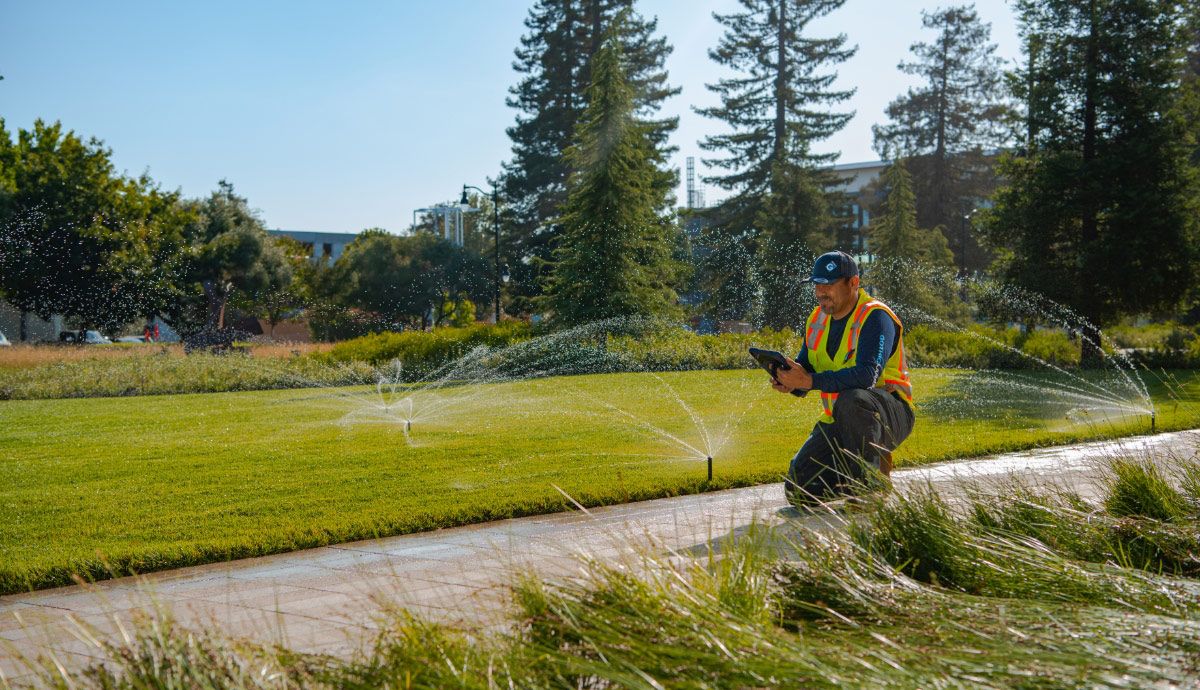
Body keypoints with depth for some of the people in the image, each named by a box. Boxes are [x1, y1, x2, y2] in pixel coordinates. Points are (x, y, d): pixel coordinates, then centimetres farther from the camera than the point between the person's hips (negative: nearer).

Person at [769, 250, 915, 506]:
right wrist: (789, 381, -14)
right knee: (799, 489, -7)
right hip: (838, 423, 7)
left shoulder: (875, 316, -17)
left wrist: (810, 381, -36)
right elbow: (805, 366, 11)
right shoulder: (817, 319, 8)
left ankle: (875, 479, -20)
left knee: (852, 400, -41)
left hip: (890, 415, -7)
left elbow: (866, 375, -31)